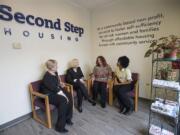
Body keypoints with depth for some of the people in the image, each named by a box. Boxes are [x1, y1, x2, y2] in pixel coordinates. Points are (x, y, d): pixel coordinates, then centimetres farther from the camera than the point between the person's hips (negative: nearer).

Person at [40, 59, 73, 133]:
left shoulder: (55, 73, 5)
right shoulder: (47, 77, -21)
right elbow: (54, 88, -25)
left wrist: (60, 83, 2)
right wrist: (64, 95, -24)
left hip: (57, 90, 8)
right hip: (49, 95, -8)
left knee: (69, 97, -15)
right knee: (63, 101, -30)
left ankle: (68, 118, 3)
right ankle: (59, 126, -15)